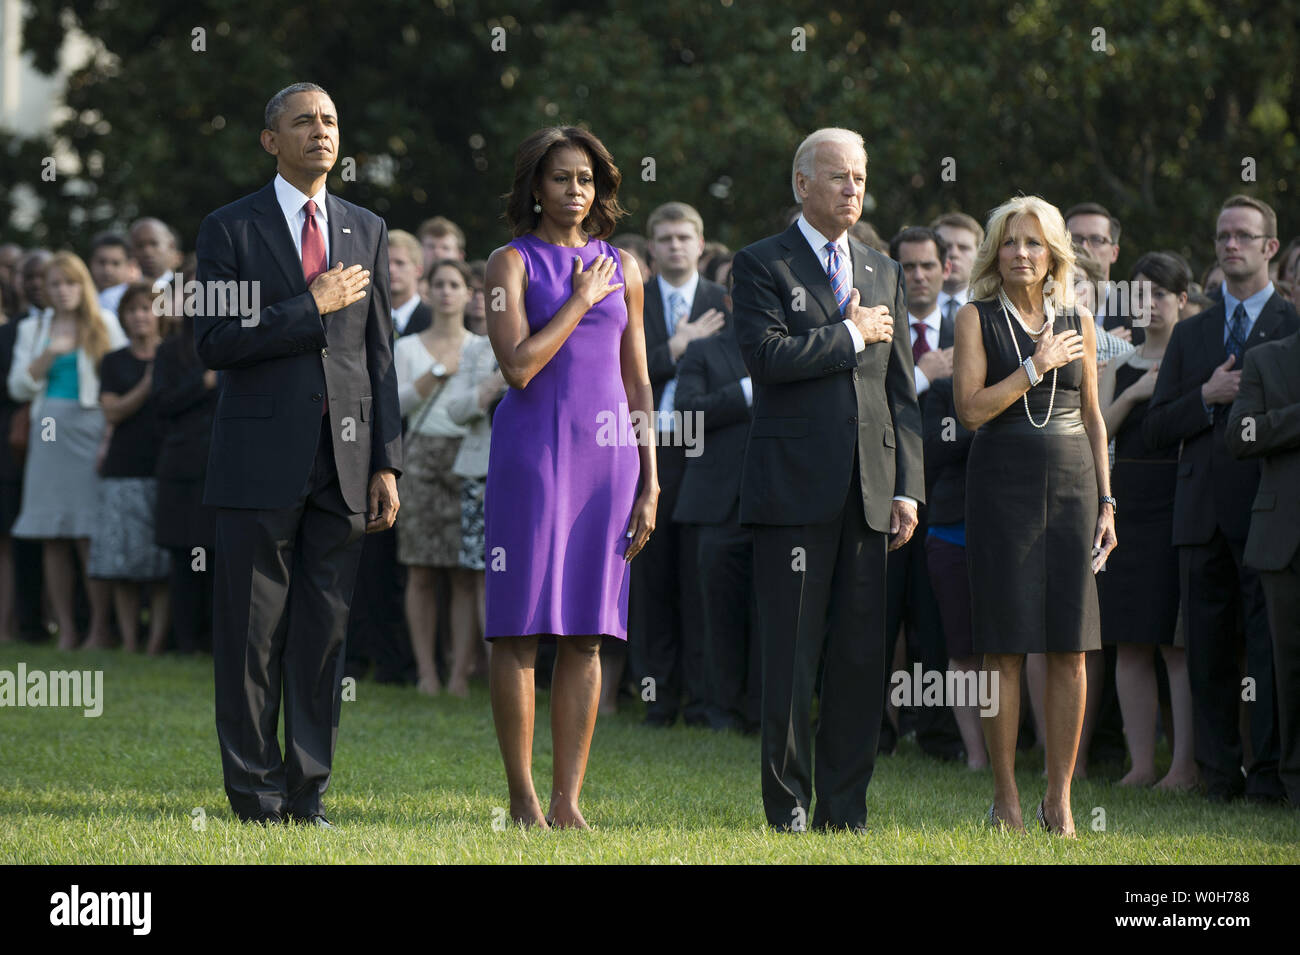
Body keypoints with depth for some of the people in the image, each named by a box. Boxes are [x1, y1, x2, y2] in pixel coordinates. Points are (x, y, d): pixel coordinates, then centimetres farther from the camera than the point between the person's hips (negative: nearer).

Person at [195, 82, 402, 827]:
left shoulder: (367, 230, 13)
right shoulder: (231, 229, 1)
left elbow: (380, 352, 11)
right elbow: (215, 341, -8)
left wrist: (387, 463, 4)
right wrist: (313, 308, -12)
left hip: (345, 459, 3)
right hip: (261, 459, -3)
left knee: (325, 633, 4)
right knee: (252, 636, -1)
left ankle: (308, 794, 10)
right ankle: (257, 797, 5)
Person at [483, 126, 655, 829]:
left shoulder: (622, 268, 13)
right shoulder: (512, 262, 0)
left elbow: (636, 382, 14)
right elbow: (518, 366, -13)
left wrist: (649, 483, 8)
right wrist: (580, 302, -6)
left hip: (606, 454, 4)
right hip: (532, 447, -4)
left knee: (586, 634, 1)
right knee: (520, 626, -4)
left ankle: (568, 802, 3)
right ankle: (522, 800, 2)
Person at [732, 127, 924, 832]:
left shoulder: (883, 273, 17)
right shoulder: (761, 266, 1)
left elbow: (901, 392, 16)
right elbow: (767, 355, -16)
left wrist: (907, 488, 7)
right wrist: (851, 334, -7)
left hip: (869, 492, 5)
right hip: (793, 485, -5)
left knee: (861, 657, 4)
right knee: (790, 660, -3)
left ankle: (845, 811, 9)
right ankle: (787, 808, 3)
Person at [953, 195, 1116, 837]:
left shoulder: (1078, 322, 11)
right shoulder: (977, 319, 2)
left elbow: (1092, 418, 15)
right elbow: (971, 409, -8)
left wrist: (1105, 501, 10)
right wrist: (1036, 367, -11)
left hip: (1072, 482, 3)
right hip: (1003, 486, -3)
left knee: (1069, 650, -1)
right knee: (1005, 646, -3)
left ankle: (1060, 799, 5)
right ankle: (1006, 797, 2)